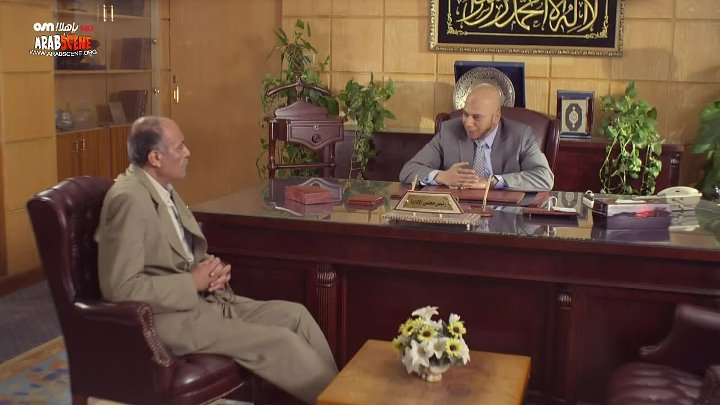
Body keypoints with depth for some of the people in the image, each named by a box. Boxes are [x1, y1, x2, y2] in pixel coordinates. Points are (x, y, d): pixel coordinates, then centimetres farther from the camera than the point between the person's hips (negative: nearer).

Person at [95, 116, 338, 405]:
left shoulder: (162, 188, 10)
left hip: (202, 299, 9)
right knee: (280, 342, -17)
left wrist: (212, 269, -3)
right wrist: (192, 282, -18)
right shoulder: (129, 198, -19)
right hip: (168, 316, -9)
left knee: (295, 315, -1)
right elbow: (119, 287, -23)